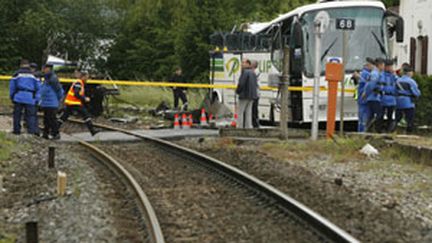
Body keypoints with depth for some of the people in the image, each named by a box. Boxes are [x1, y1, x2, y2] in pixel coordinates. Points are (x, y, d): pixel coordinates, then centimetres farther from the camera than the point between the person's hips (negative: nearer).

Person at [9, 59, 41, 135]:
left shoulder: (17, 74, 7)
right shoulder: (33, 75, 9)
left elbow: (12, 86, 6)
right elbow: (38, 88, 8)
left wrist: (12, 97, 14)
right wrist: (36, 100, 11)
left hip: (19, 97, 0)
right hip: (30, 98, 0)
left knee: (17, 115, 9)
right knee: (31, 115, 2)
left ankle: (17, 130, 10)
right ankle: (32, 131, -8)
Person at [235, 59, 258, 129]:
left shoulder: (245, 72, -14)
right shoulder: (253, 73, 14)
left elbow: (241, 83, -18)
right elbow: (256, 85, 17)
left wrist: (237, 91, -2)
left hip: (244, 95, -8)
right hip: (252, 96, 8)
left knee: (241, 112, -3)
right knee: (248, 113, 9)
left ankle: (240, 127, -5)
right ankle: (248, 127, 7)